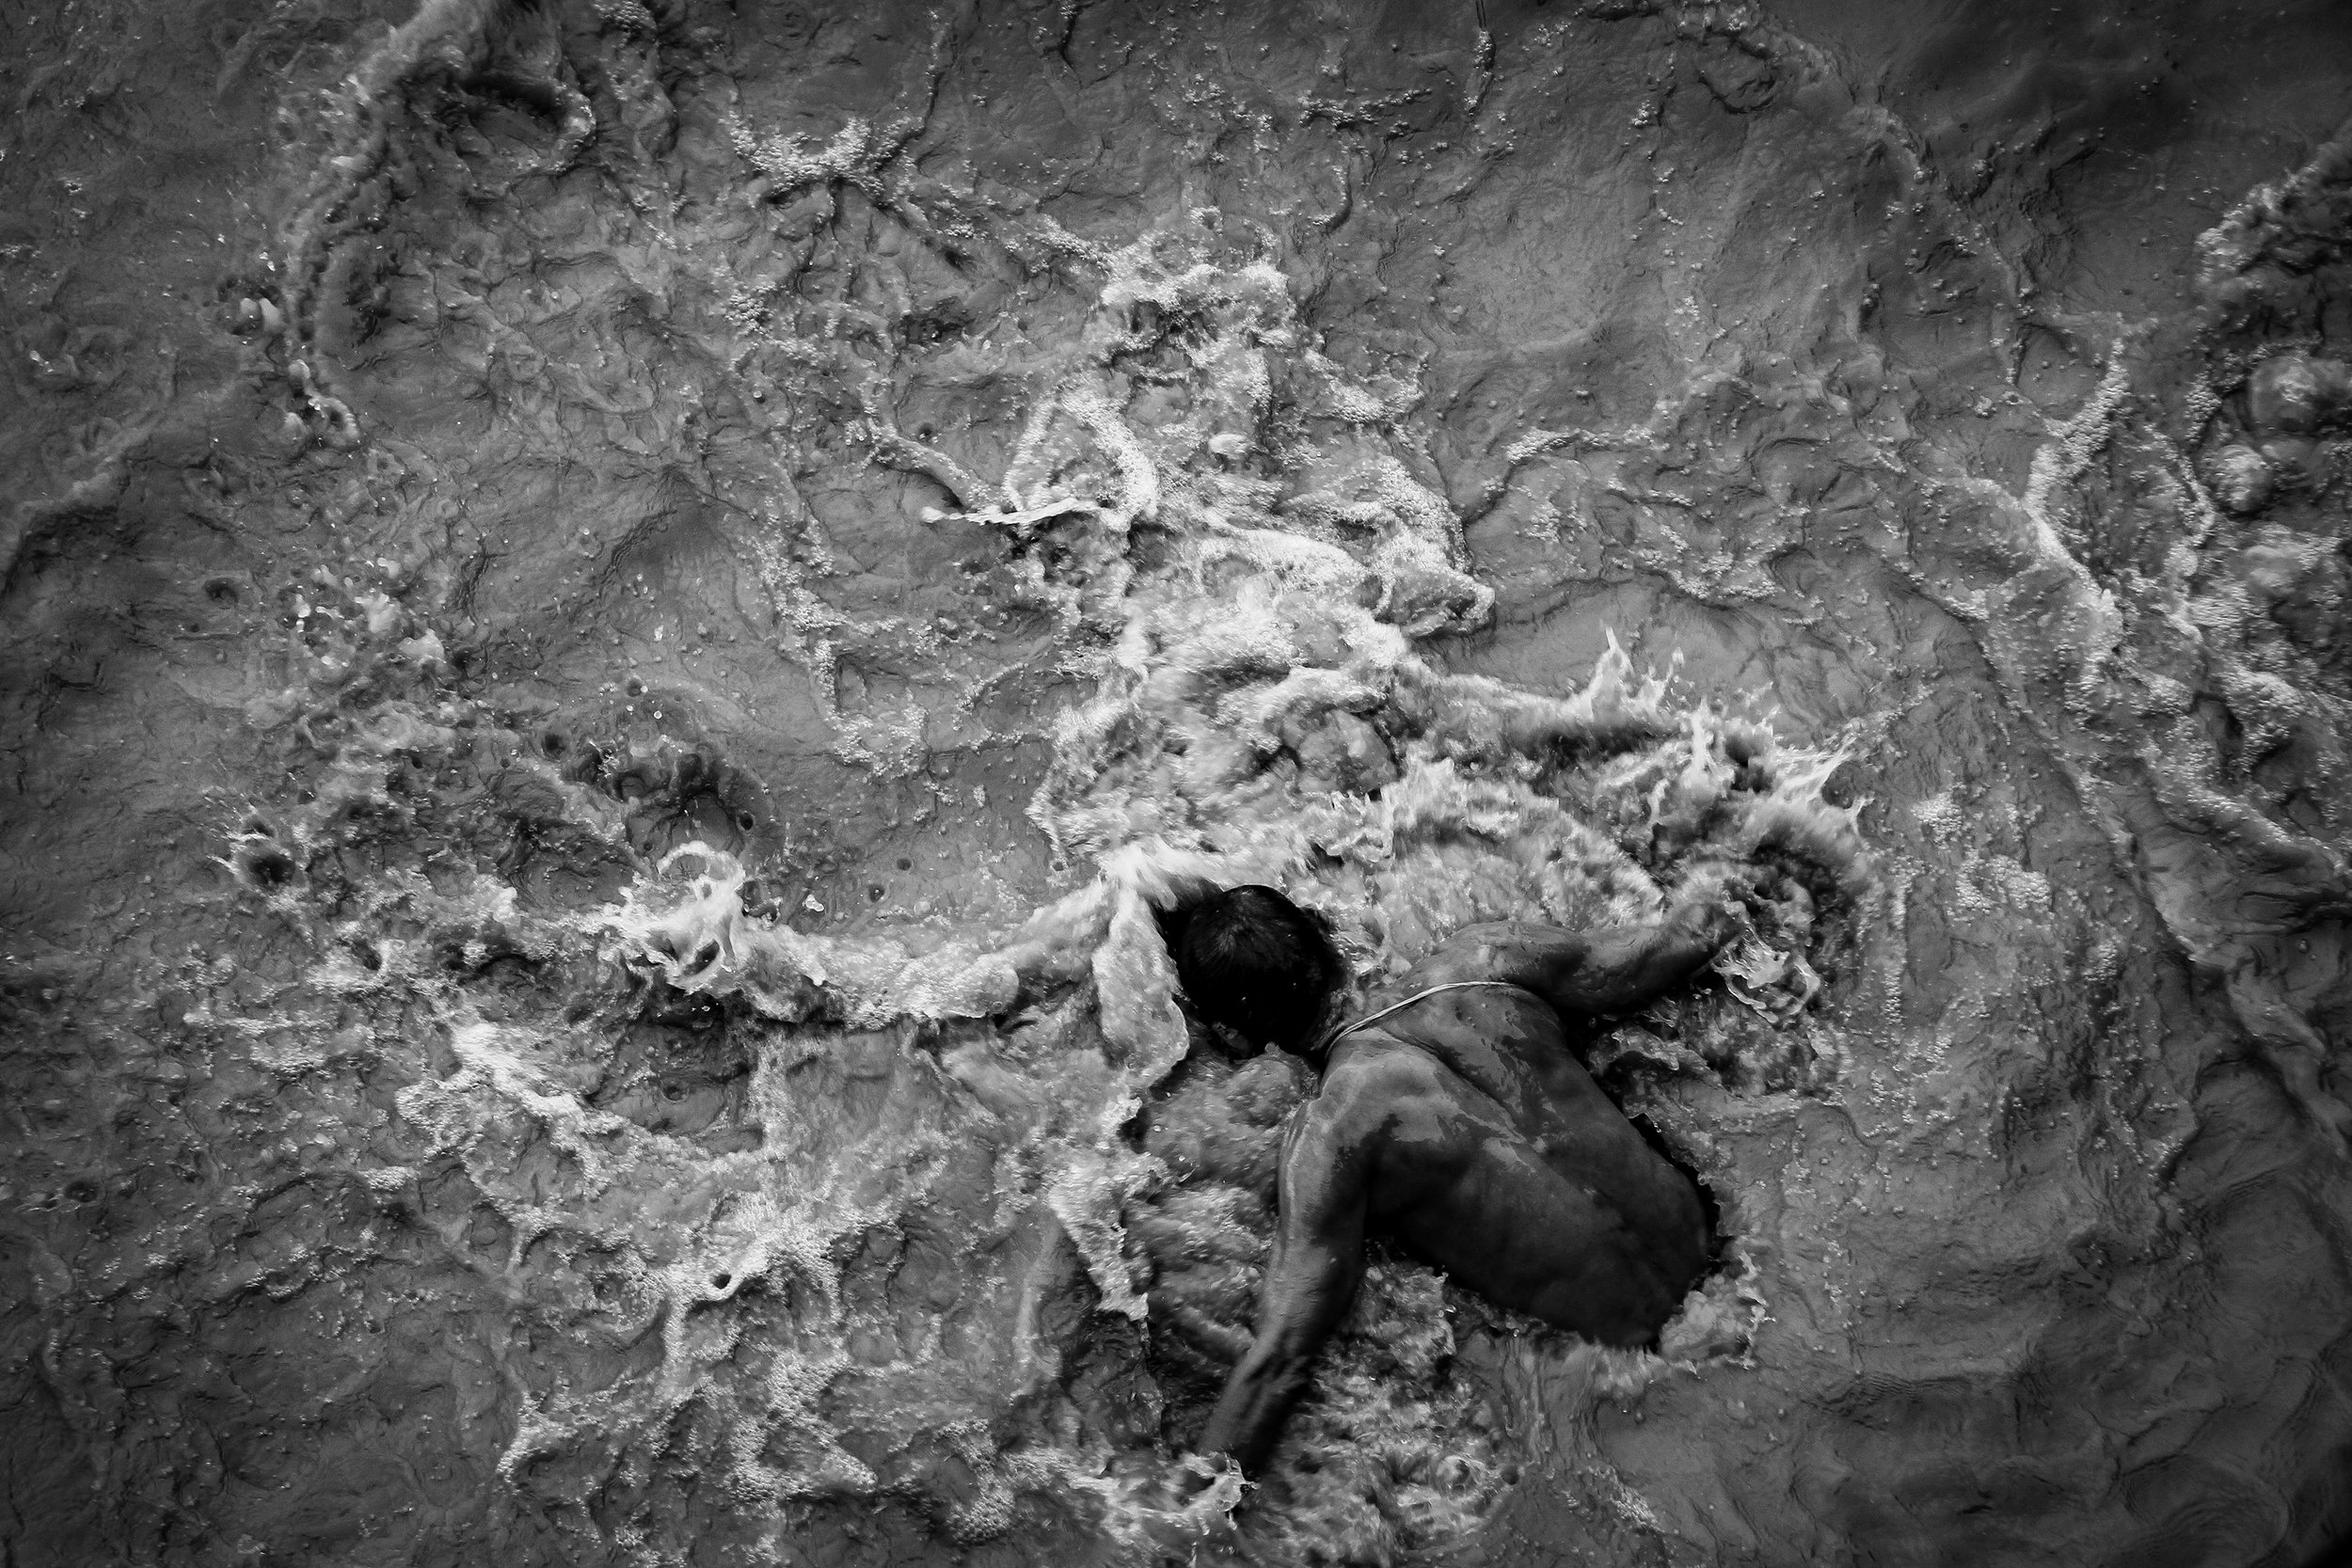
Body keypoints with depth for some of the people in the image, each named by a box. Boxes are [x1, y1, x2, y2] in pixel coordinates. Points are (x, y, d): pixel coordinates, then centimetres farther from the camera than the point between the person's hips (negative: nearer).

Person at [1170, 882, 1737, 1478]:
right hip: (1700, 1247, 6)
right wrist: (1704, 917, 27)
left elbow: (1282, 1353, -22)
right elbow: (1666, 949, 4)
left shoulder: (1329, 1131, -23)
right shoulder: (1481, 957, -11)